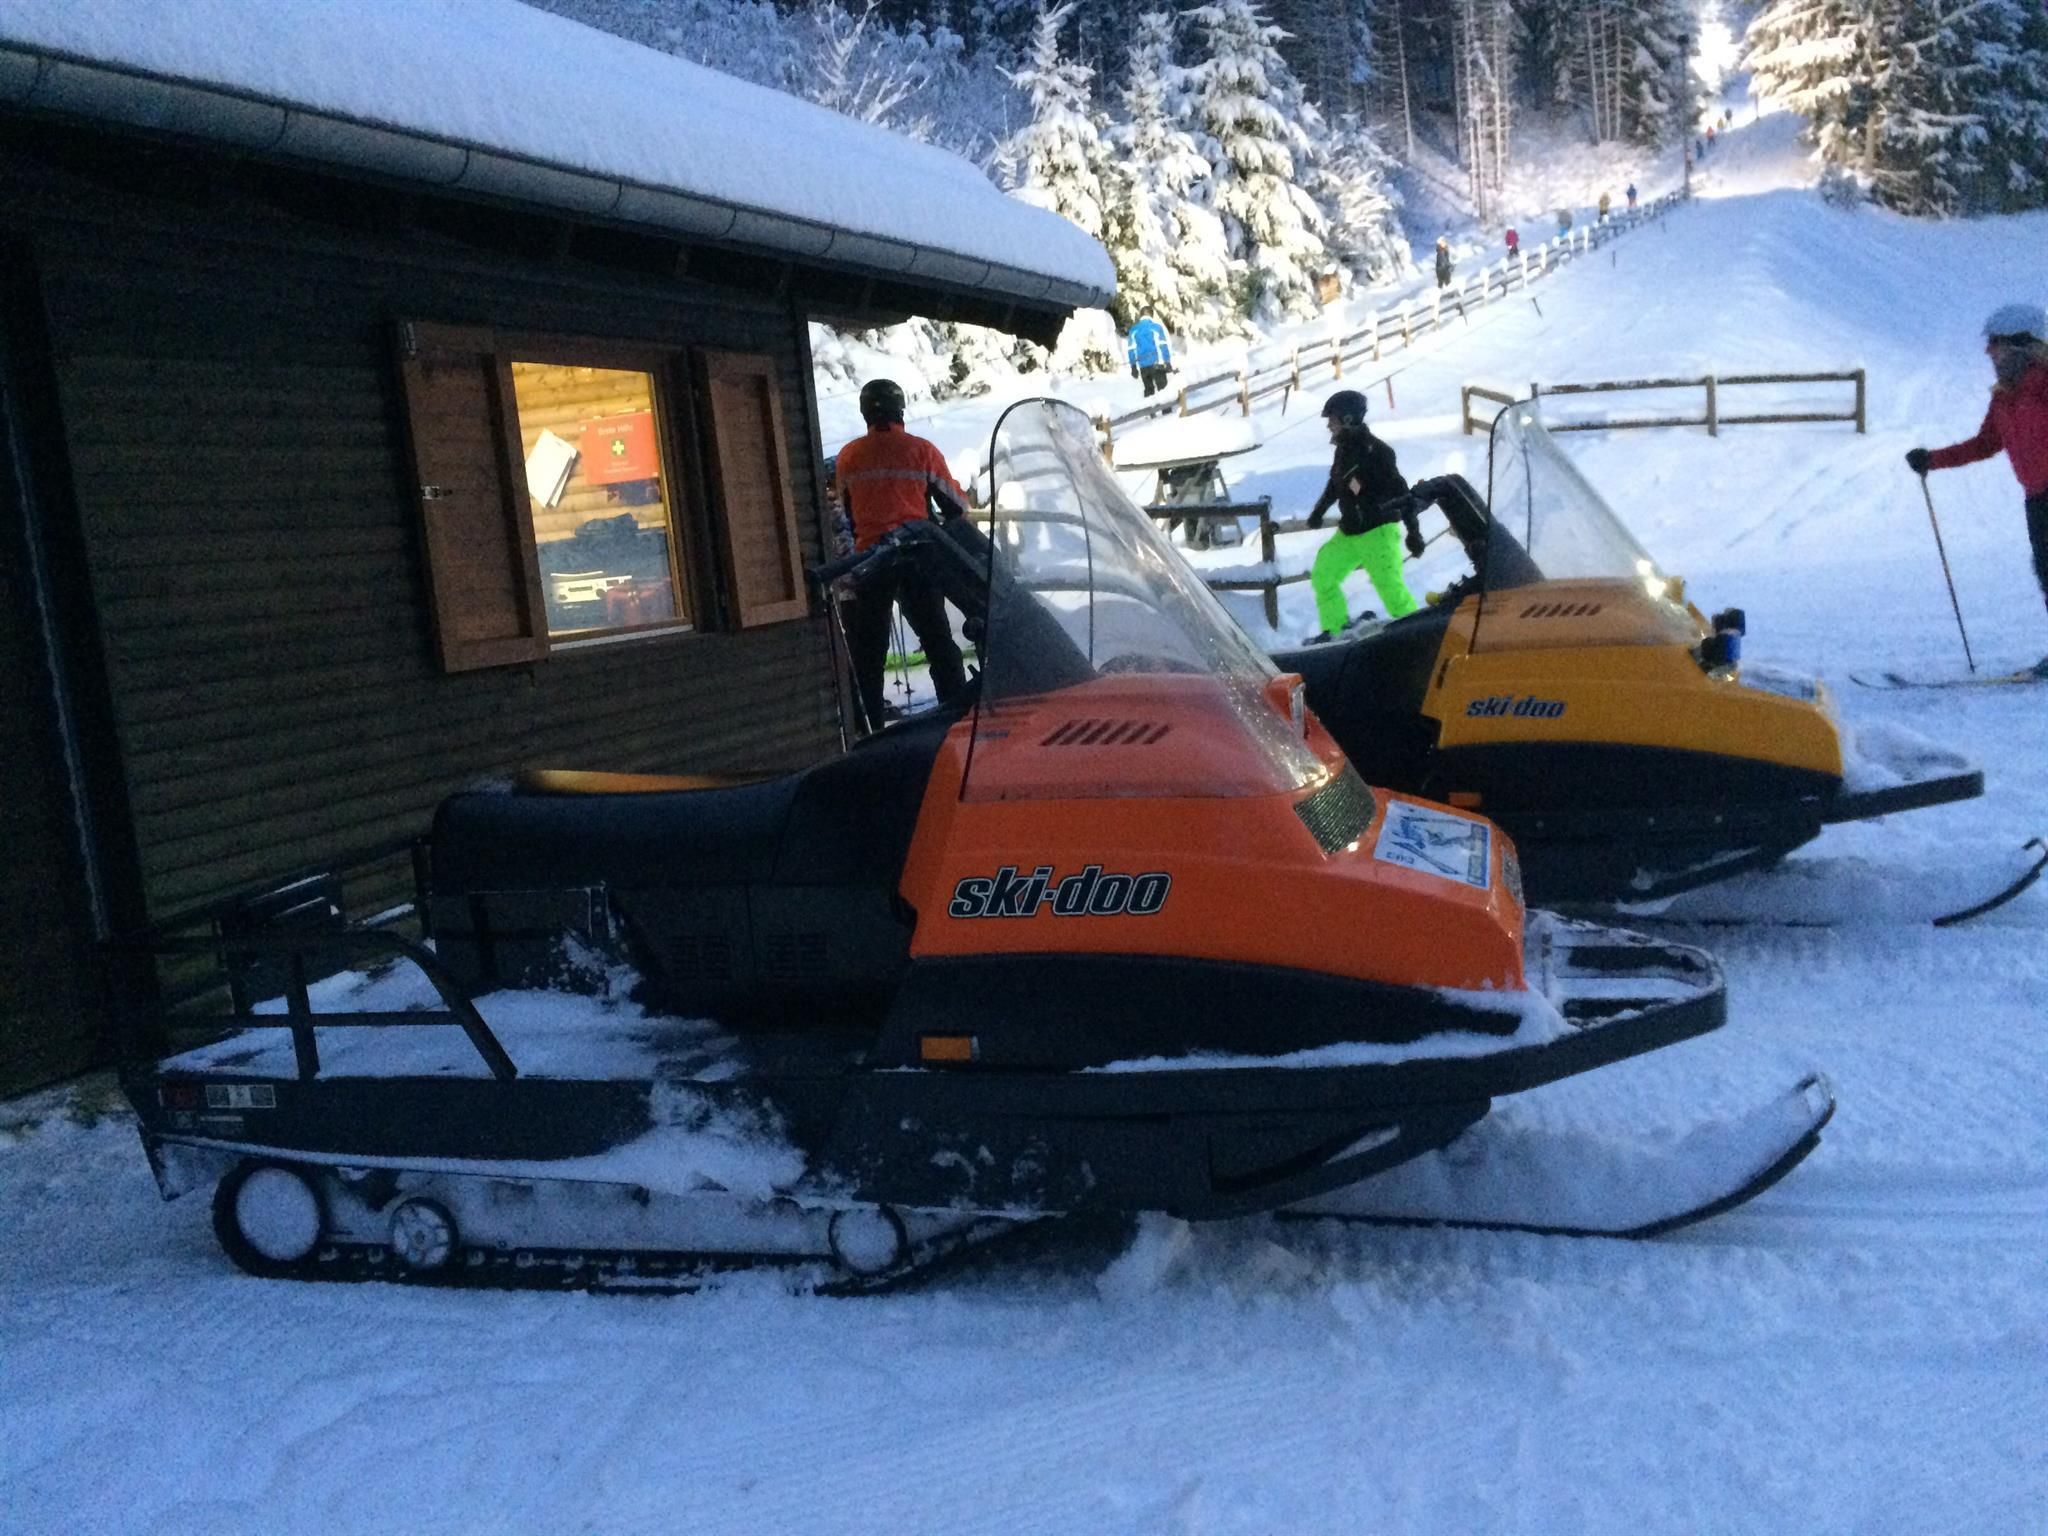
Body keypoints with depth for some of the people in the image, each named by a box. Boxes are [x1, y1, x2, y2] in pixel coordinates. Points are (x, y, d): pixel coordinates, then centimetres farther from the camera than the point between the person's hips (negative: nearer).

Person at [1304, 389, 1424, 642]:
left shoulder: (1375, 451, -19)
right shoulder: (1344, 448, 6)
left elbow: (1400, 492, -18)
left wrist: (1413, 531, -19)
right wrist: (1319, 511, 30)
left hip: (1377, 532, -9)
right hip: (1349, 532, 9)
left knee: (1390, 588, -11)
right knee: (1322, 576, 15)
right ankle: (1334, 629, 26)